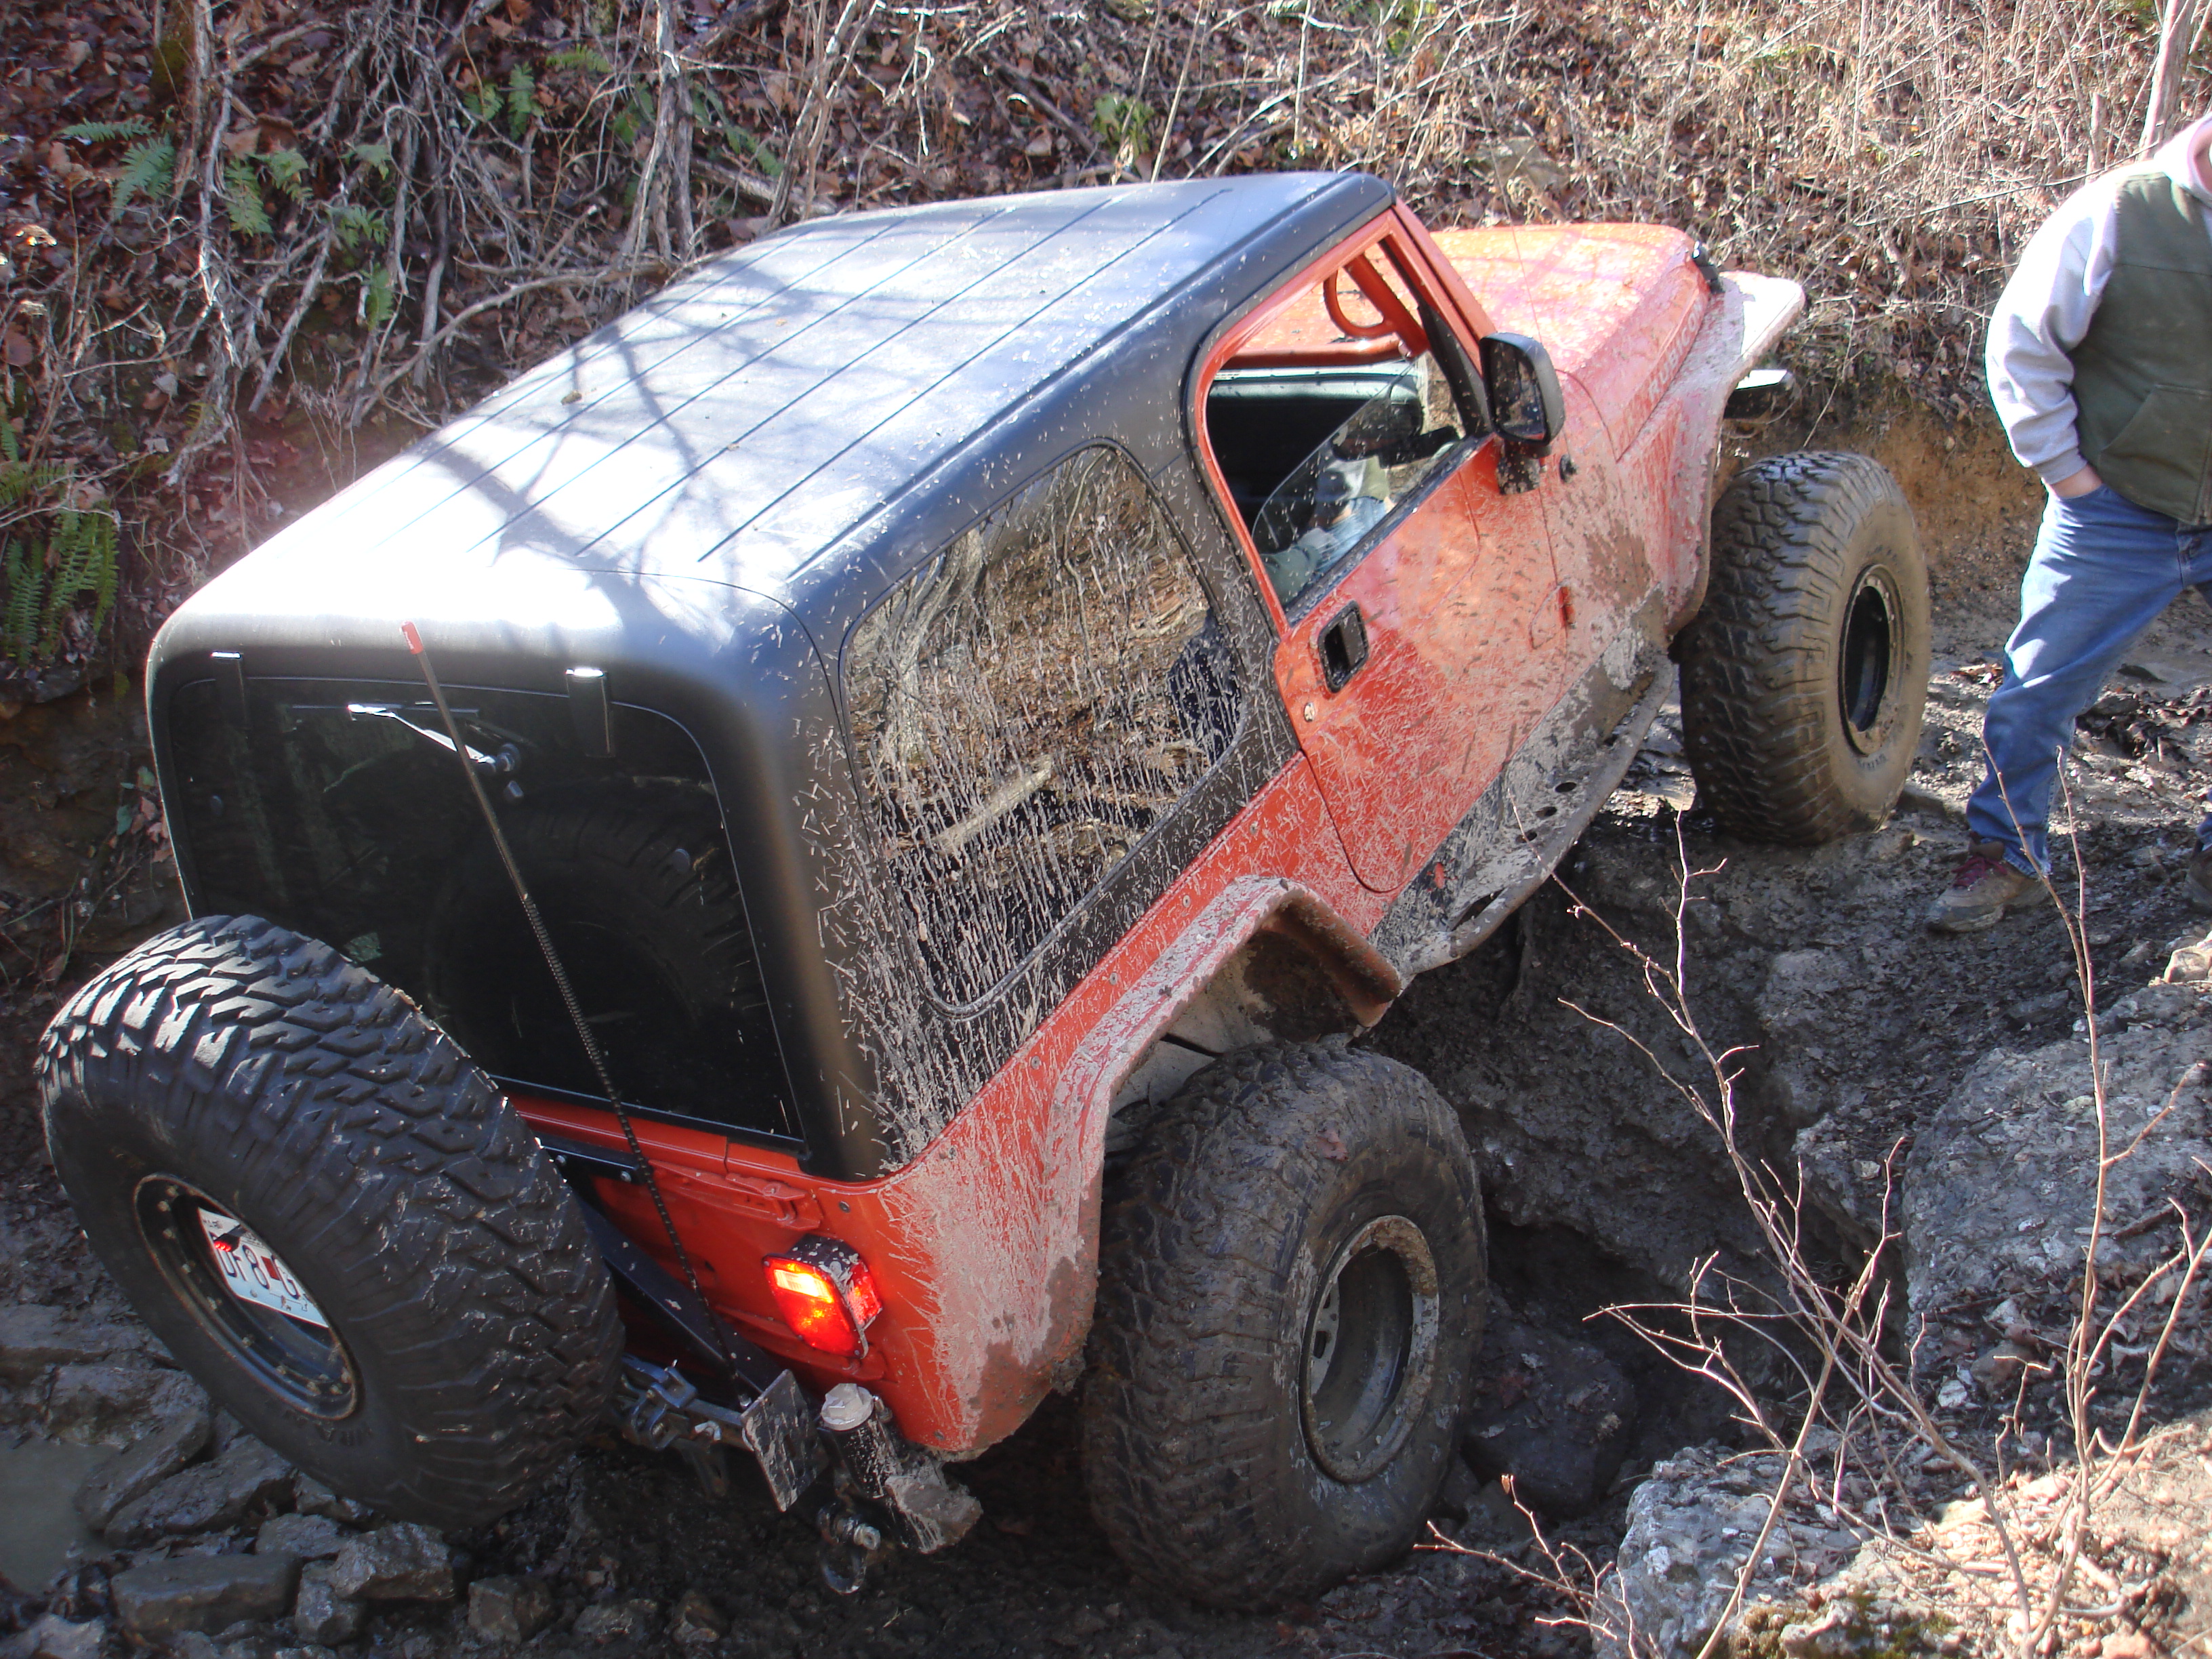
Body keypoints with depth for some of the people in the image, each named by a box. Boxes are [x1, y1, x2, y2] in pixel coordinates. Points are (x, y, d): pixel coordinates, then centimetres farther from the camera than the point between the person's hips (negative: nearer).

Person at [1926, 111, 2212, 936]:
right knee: (2042, 685, 2)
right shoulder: (2118, 213, -11)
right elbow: (2022, 341, -5)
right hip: (2120, 514, -3)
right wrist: (2059, 463, -7)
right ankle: (2005, 853, 17)